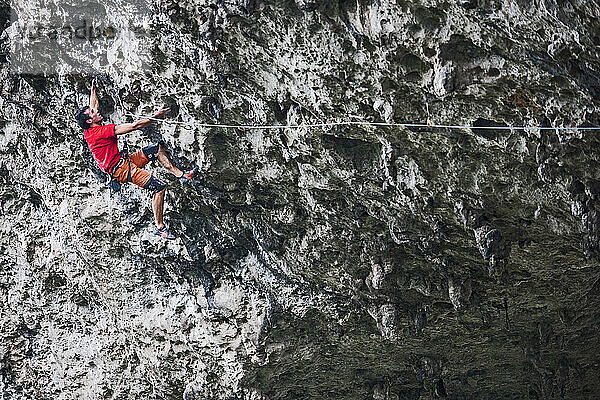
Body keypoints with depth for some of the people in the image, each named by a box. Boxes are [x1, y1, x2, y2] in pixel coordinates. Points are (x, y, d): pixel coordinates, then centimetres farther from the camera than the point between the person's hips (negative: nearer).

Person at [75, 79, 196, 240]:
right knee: (159, 187, -16)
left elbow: (94, 106, 28)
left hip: (124, 161, 11)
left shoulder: (89, 131, 5)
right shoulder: (101, 131, -23)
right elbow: (134, 126, -23)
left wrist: (93, 90, 40)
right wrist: (156, 116, -16)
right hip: (121, 169, -11)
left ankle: (181, 175, 19)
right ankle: (160, 227, -10)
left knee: (157, 148, 15)